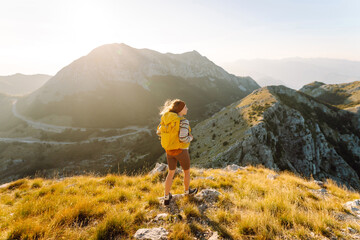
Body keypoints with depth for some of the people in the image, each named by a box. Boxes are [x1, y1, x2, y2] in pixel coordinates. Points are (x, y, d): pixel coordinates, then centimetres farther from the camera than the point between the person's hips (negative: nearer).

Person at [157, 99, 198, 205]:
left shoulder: (168, 119, -1)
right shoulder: (184, 121, -23)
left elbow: (159, 132, 6)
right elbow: (183, 139, -32)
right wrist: (190, 137, -9)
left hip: (169, 150, 6)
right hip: (181, 151, -5)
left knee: (171, 173, 22)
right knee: (187, 171, 22)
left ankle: (166, 198, 26)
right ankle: (187, 191, 46)